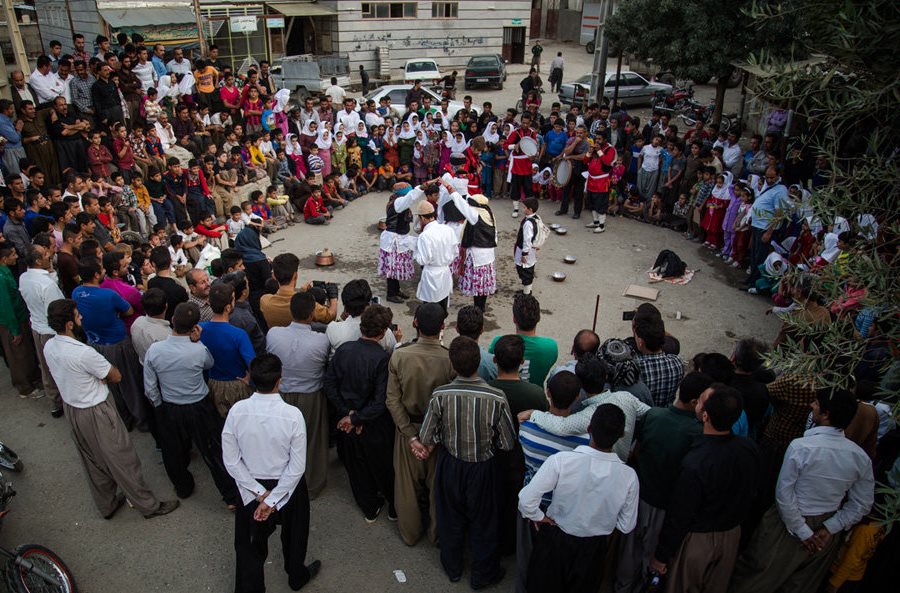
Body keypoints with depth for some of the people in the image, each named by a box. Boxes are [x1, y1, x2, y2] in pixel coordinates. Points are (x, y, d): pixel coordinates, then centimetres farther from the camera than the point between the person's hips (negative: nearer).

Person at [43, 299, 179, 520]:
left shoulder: (48, 347, -6)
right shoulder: (84, 353, -31)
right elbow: (116, 376, -18)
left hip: (71, 409, 8)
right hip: (96, 413, -8)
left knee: (93, 462, 24)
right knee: (123, 461, 7)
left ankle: (107, 505, 42)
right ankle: (149, 506, 22)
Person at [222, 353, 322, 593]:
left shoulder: (237, 411, -22)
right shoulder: (292, 415, -27)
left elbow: (231, 460, -14)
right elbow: (297, 467, -22)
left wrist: (258, 492, -9)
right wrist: (272, 499, -14)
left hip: (250, 486, 1)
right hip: (287, 486, 0)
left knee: (249, 541, 23)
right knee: (293, 535, 27)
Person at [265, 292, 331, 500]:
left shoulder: (273, 334, -20)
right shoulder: (322, 340, -26)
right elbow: (328, 366, -7)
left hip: (281, 396, 3)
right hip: (311, 399, -2)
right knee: (313, 442, 19)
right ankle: (312, 486, 37)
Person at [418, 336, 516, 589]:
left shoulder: (439, 396, -24)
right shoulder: (497, 399, -27)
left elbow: (426, 440, -13)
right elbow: (507, 444, -14)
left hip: (449, 466, 1)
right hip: (482, 468, -1)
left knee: (451, 519, 25)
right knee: (483, 523, 22)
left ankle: (452, 568, 48)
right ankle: (483, 575, 43)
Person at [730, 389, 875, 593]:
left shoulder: (800, 446, -25)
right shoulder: (861, 457, -9)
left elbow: (784, 493, -21)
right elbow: (862, 505, -2)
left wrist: (802, 532, -11)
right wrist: (830, 528, -3)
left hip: (790, 524, -5)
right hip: (826, 533, 5)